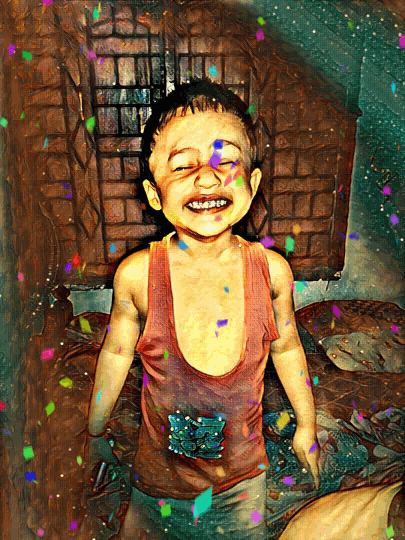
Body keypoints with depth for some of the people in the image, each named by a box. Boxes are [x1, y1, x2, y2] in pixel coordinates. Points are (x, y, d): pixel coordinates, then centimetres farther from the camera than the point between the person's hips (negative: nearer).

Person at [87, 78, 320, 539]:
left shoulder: (271, 270, -18)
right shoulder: (137, 274, -22)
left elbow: (285, 347, -1)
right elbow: (117, 352, -5)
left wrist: (307, 424, 12)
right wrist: (93, 432, 8)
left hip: (244, 473, 2)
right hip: (160, 475, -1)